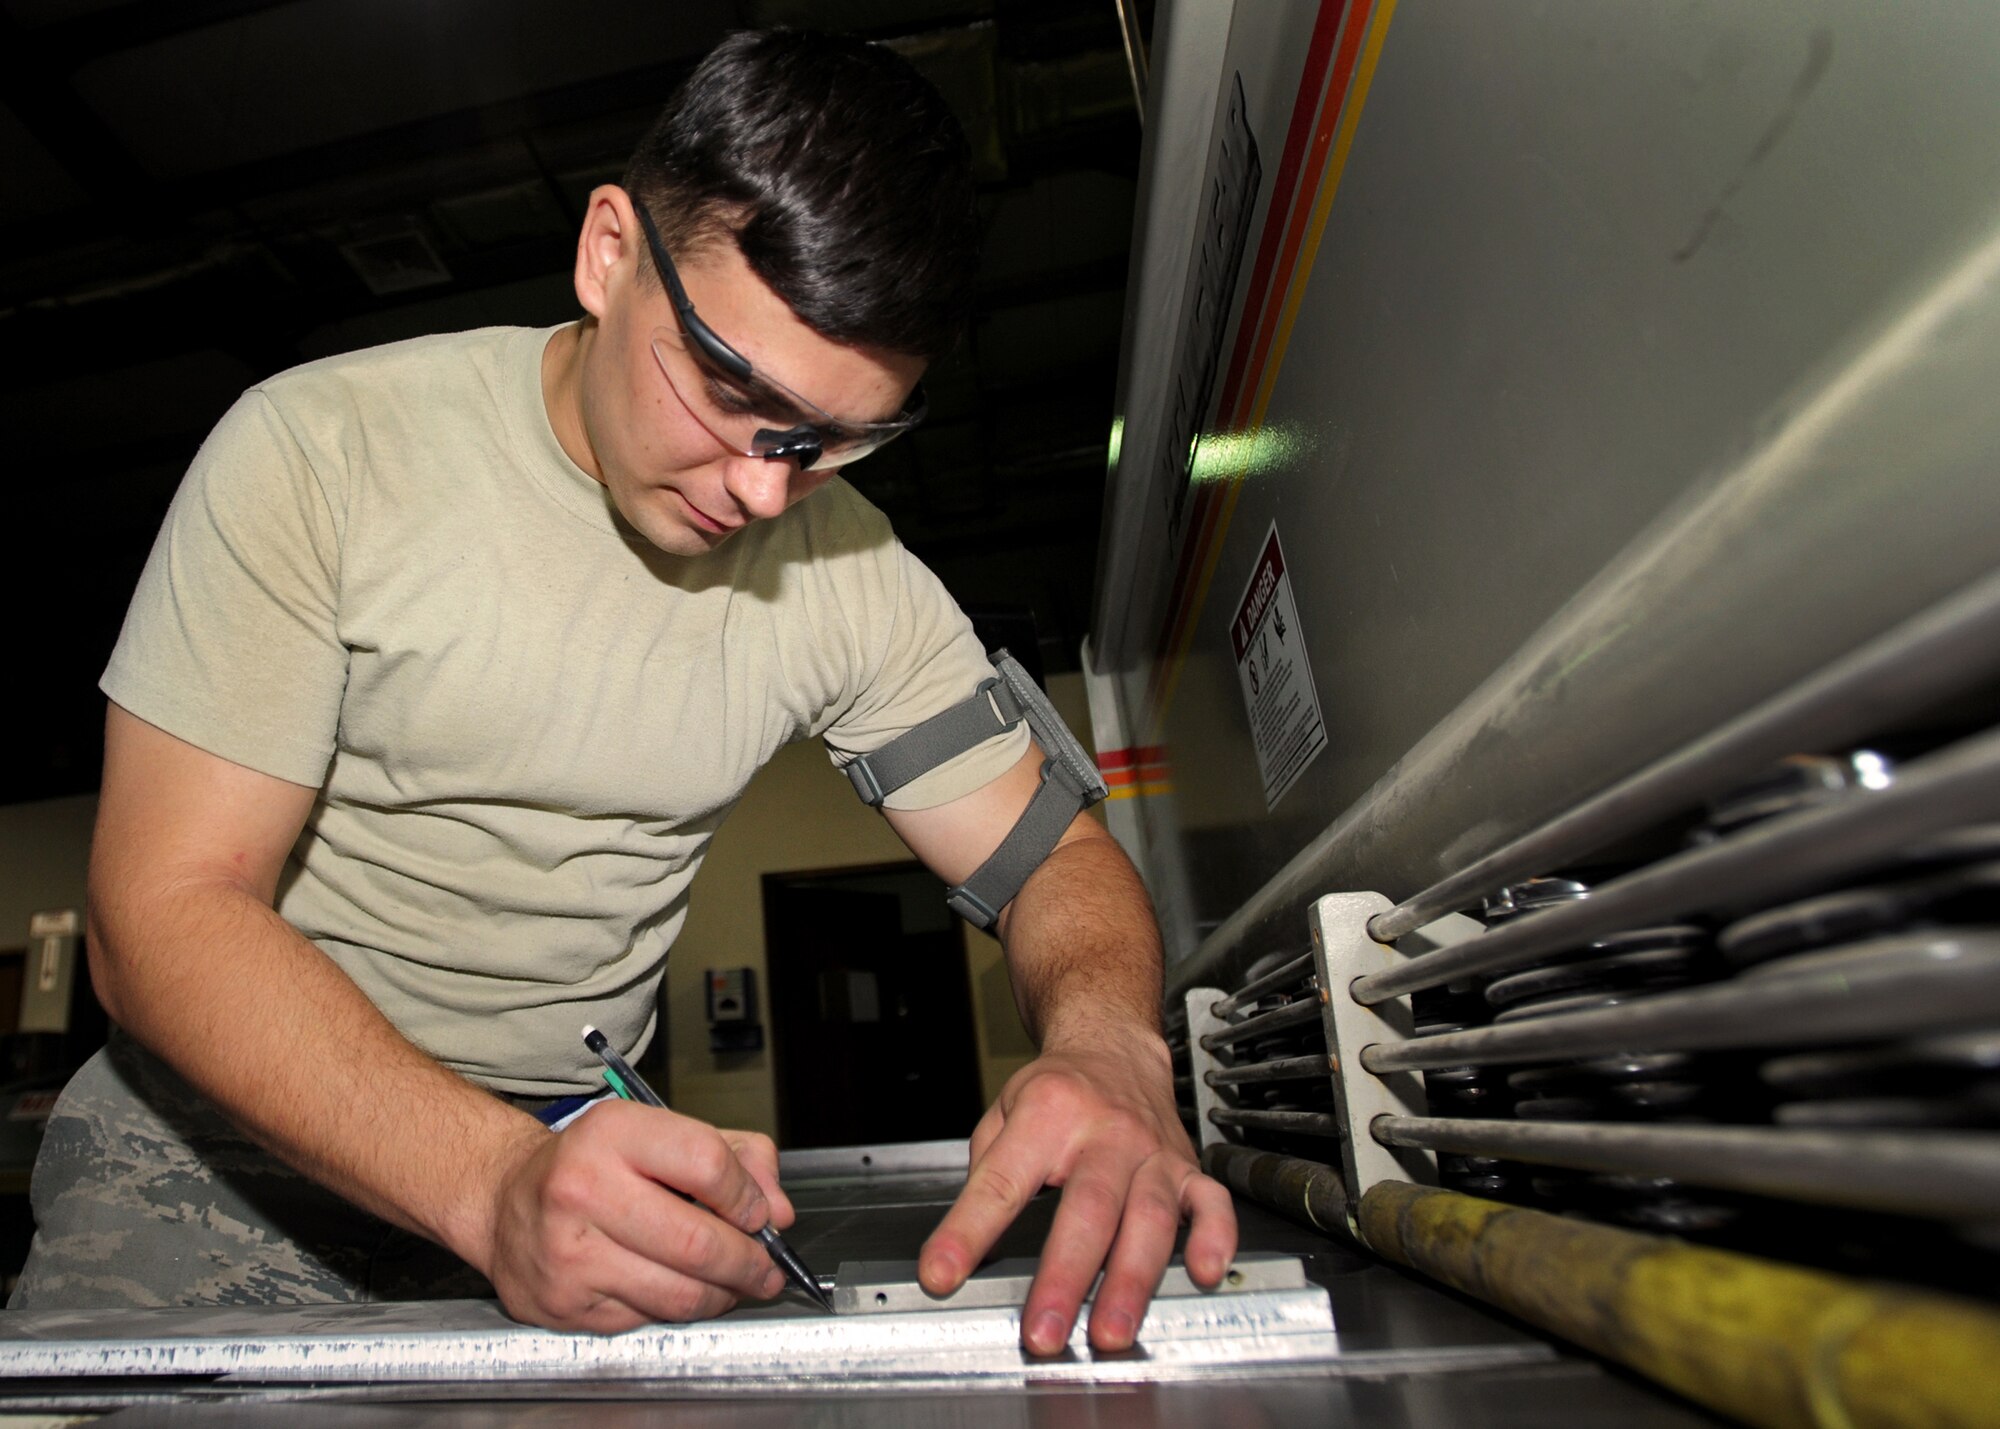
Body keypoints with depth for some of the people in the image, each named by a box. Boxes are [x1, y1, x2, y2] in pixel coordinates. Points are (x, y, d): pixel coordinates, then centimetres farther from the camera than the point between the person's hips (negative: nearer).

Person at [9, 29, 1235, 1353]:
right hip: (241, 1132, -1)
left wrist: (1105, 1042, -28)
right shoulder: (319, 451, -14)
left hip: (586, 1152, 2)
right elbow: (166, 908, -17)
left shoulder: (854, 574, -8)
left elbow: (1054, 853, -5)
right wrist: (490, 1177, -33)